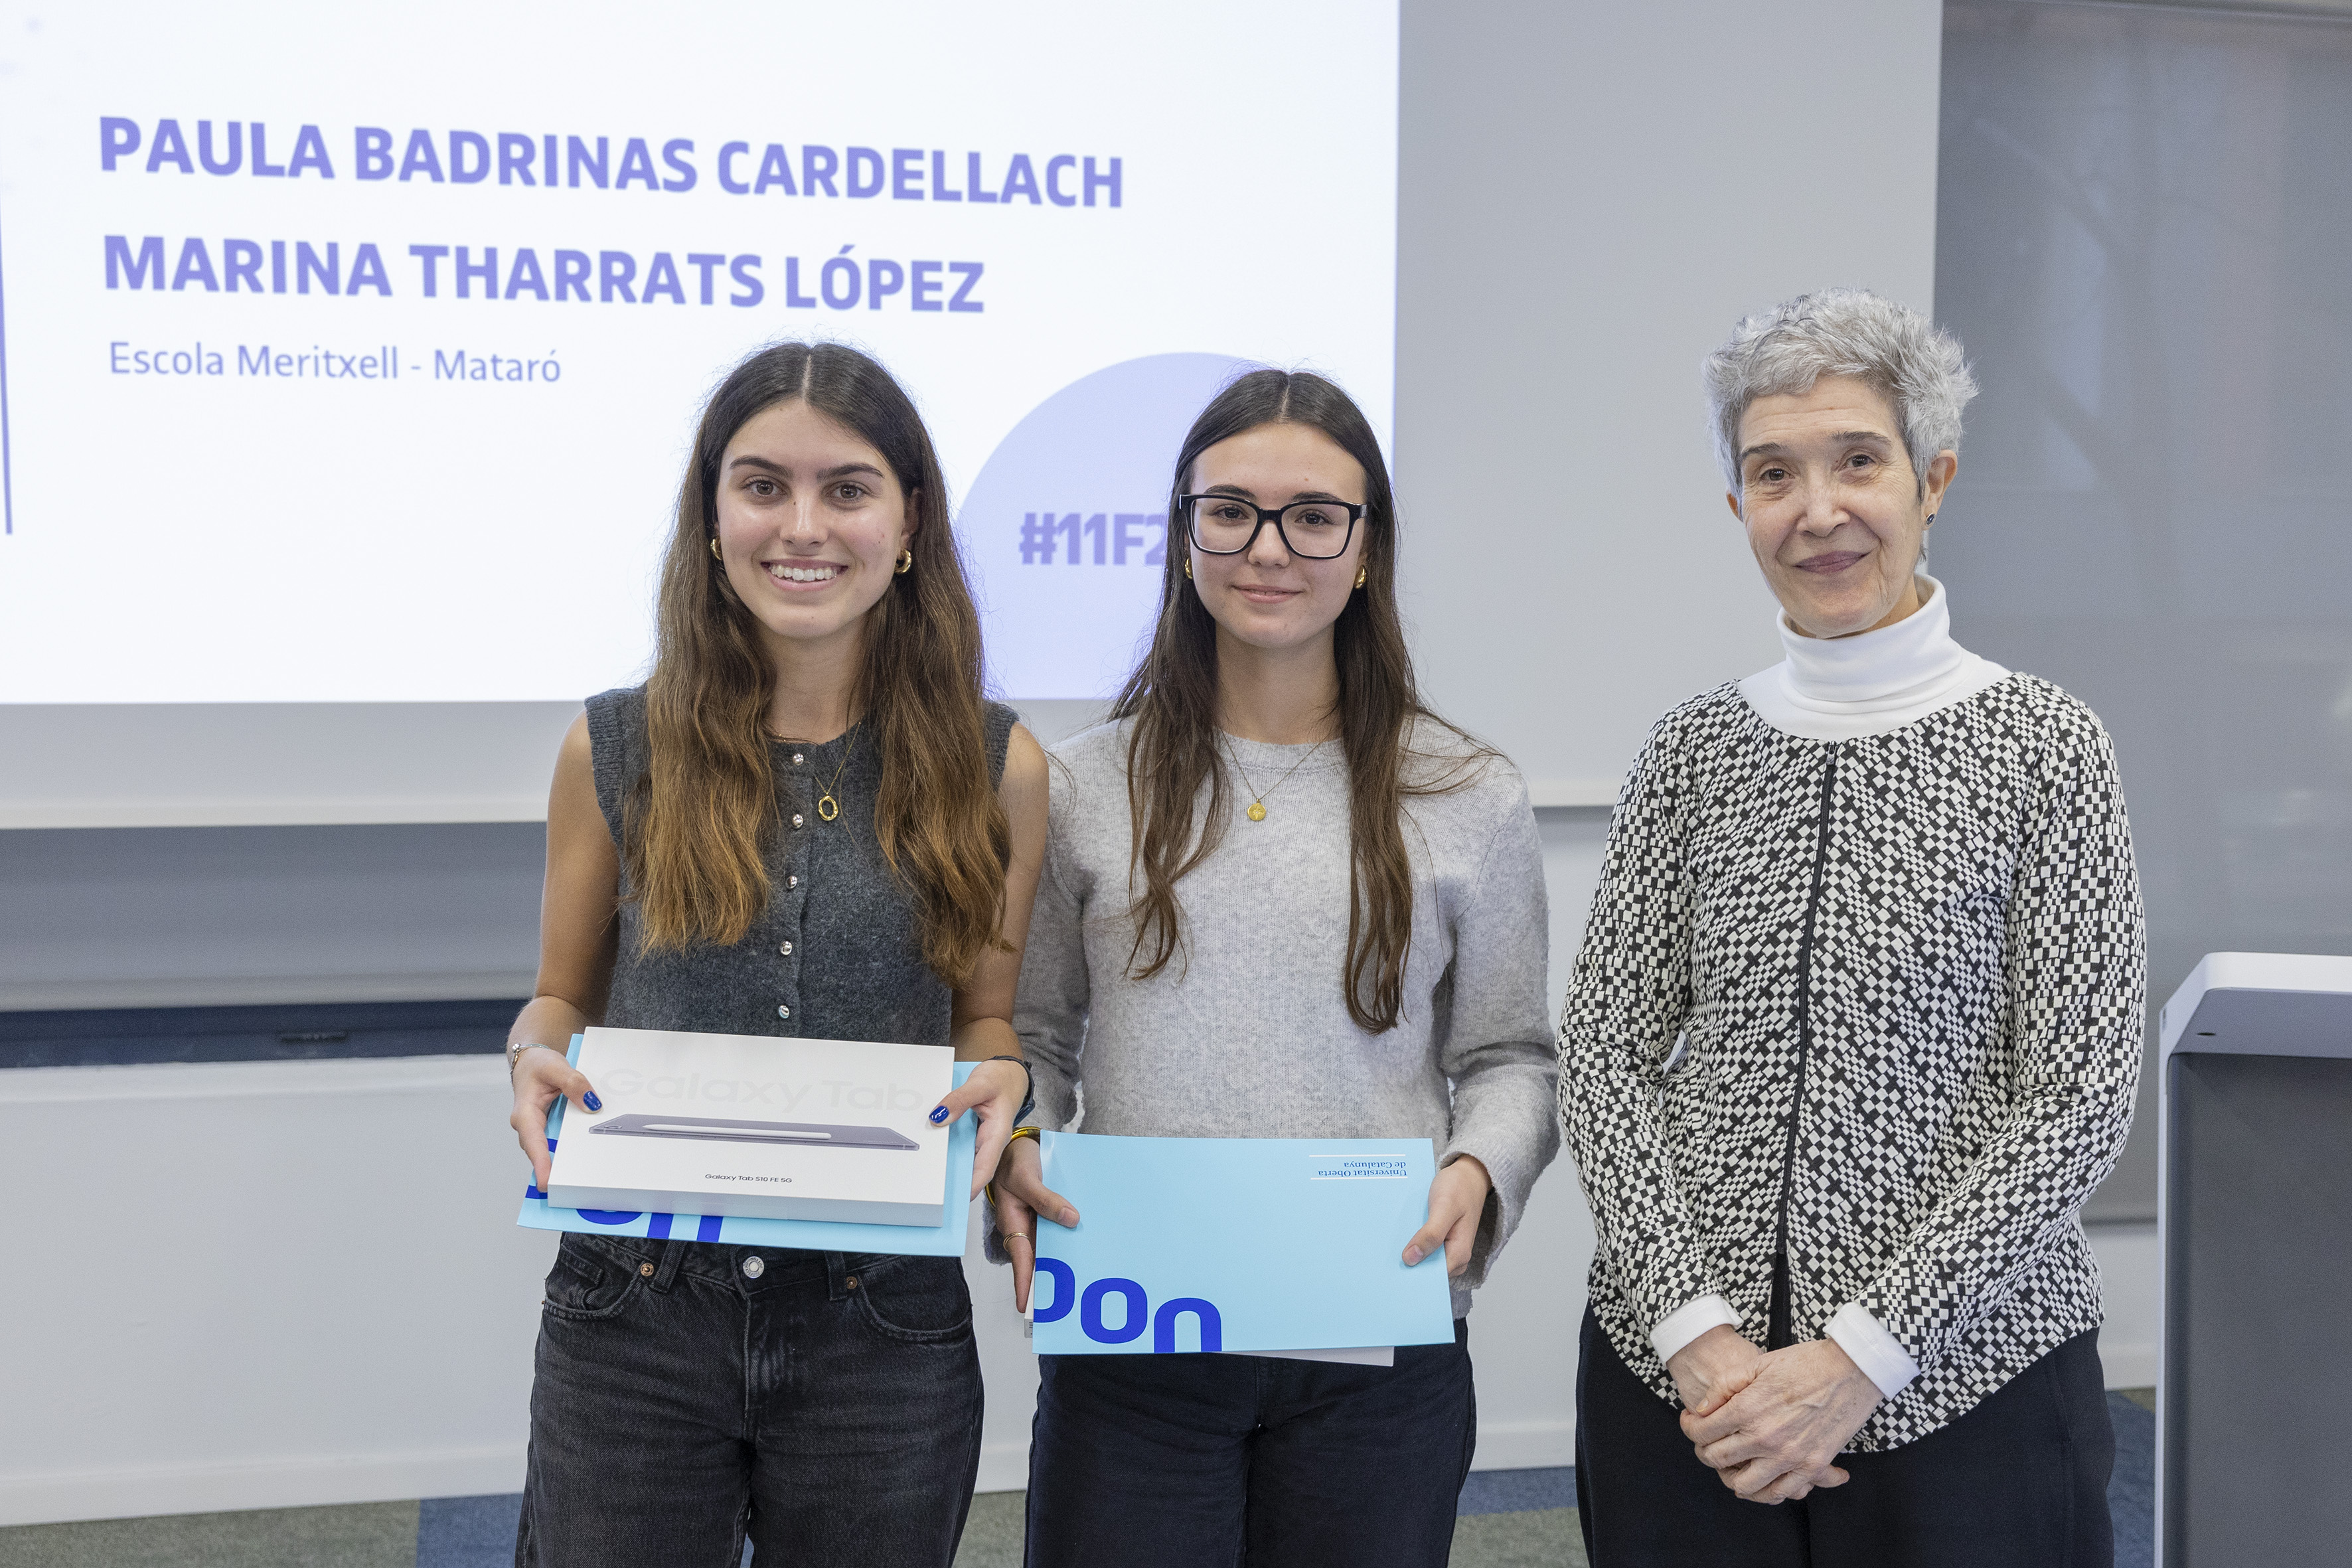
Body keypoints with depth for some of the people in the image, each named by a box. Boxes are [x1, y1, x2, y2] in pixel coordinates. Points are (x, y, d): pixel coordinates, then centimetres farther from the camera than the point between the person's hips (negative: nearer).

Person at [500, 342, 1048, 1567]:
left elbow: (984, 1016, 8)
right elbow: (560, 997, 10)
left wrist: (997, 1079, -13)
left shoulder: (995, 767, -1)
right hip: (633, 1319, 0)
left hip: (882, 1326, 0)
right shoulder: (616, 750, 0)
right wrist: (537, 1055, -12)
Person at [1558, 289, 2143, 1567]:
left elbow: (2078, 1098, -9)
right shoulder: (1693, 749, 3)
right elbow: (1604, 1053, 0)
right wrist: (1696, 1327, -11)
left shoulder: (2042, 746, -5)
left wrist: (1860, 1353, -14)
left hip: (1962, 1376, -2)